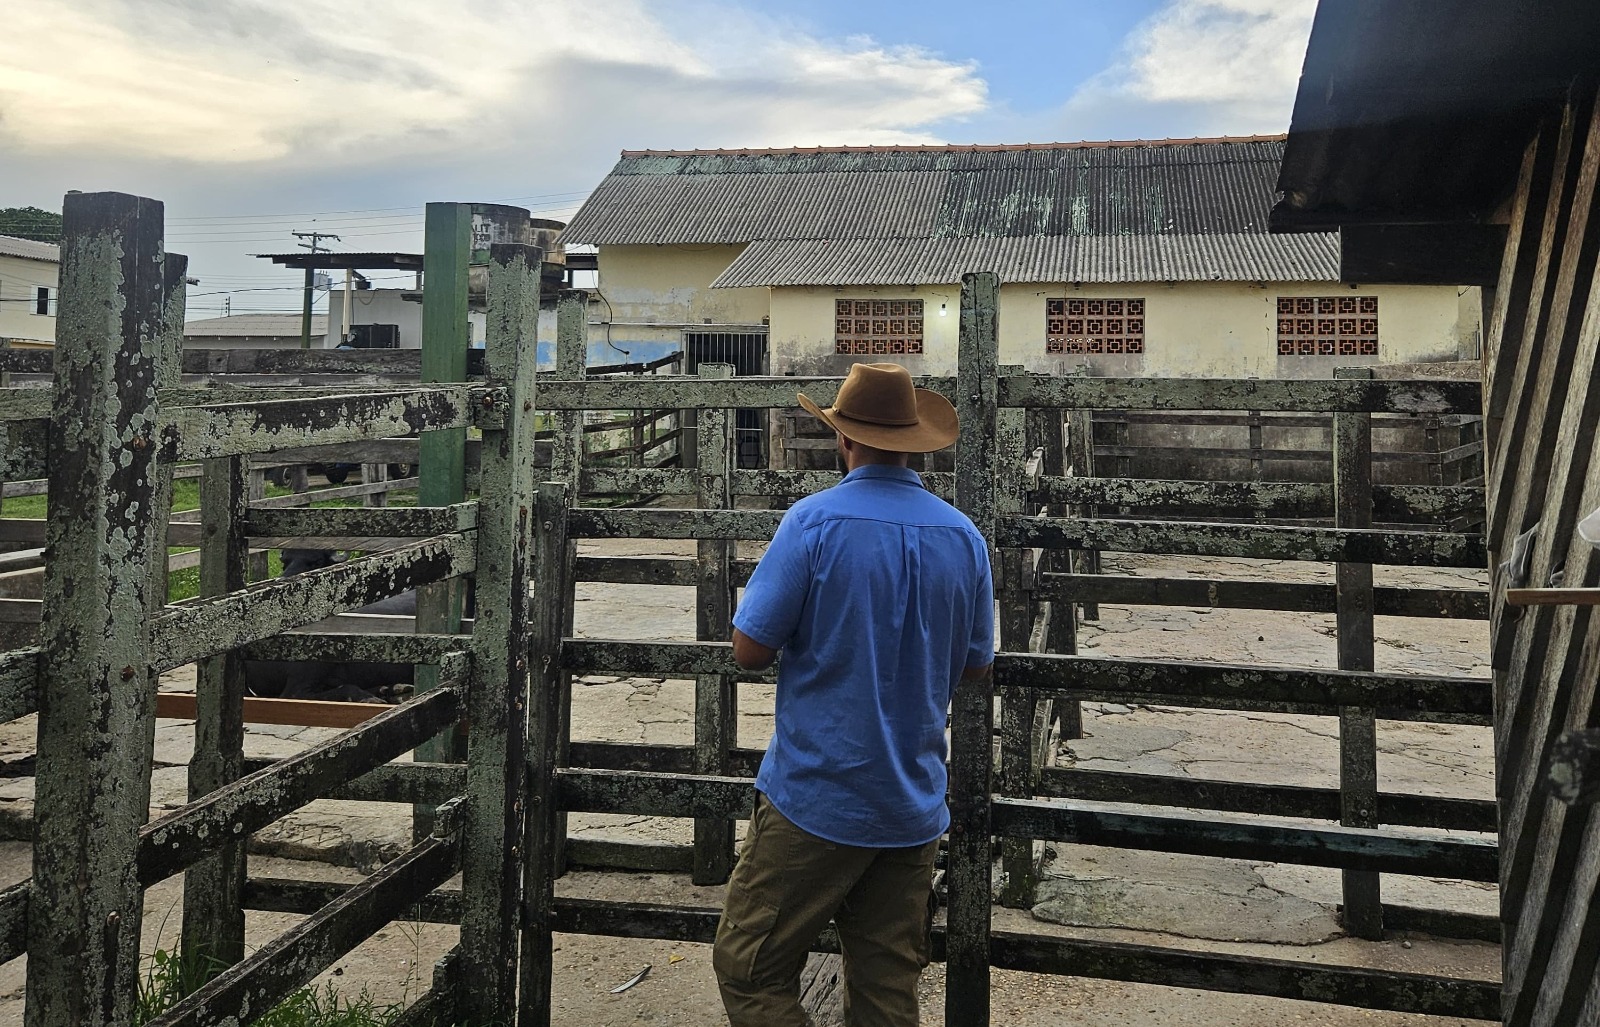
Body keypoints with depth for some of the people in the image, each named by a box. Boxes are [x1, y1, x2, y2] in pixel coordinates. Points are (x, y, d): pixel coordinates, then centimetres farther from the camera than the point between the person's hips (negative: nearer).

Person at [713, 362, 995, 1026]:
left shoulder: (815, 520, -13)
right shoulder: (964, 535, 1)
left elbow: (750, 649, -13)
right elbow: (976, 666, 10)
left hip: (815, 799, -5)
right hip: (915, 806, 5)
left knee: (750, 971, 7)